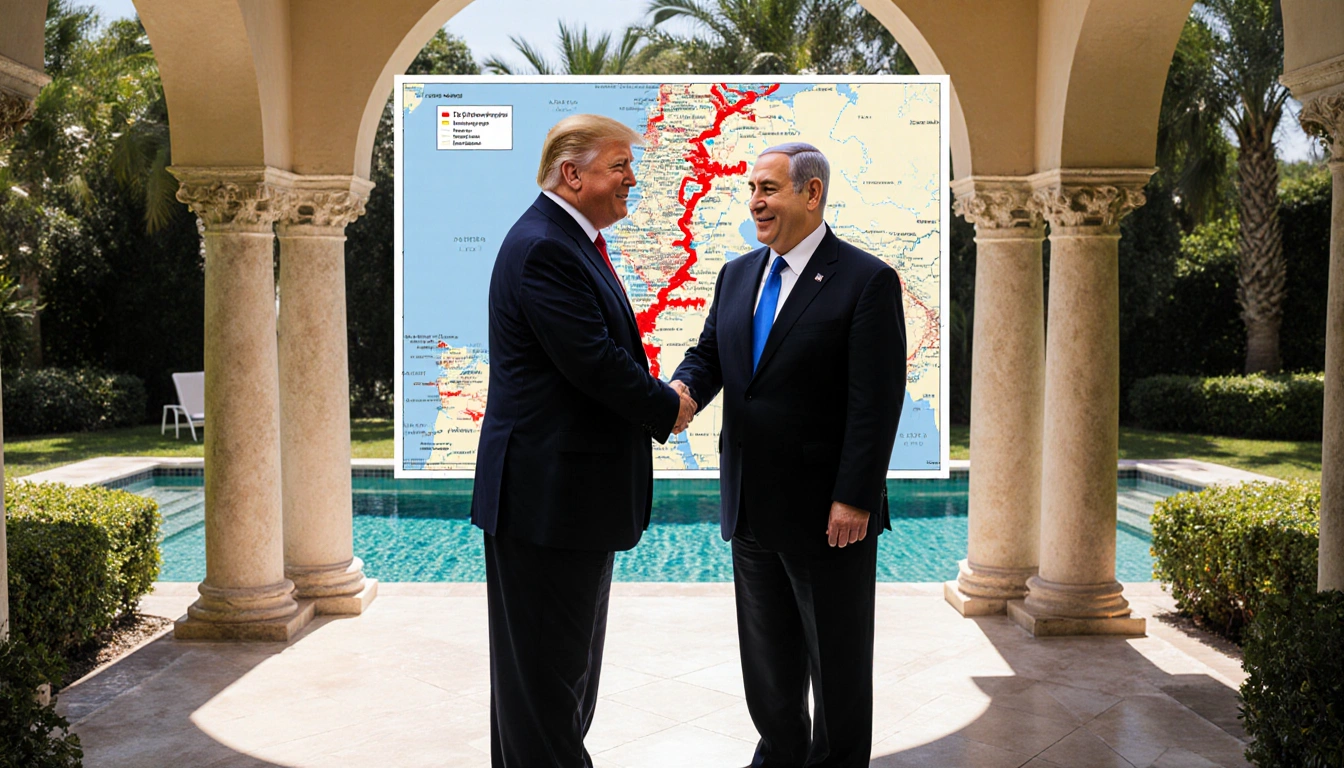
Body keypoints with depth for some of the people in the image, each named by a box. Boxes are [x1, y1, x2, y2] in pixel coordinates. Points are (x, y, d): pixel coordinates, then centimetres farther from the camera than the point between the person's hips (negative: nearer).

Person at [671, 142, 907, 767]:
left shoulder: (867, 281, -12)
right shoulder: (737, 275, 10)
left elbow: (876, 403, -16)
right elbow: (709, 354, 12)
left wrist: (855, 499, -20)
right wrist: (683, 388, -13)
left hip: (827, 514, -6)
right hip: (752, 506, 7)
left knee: (837, 662, 11)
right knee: (767, 661, 19)